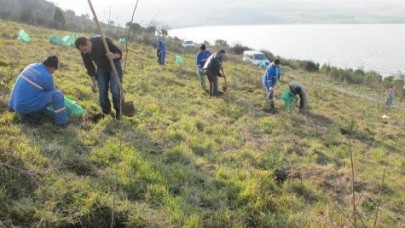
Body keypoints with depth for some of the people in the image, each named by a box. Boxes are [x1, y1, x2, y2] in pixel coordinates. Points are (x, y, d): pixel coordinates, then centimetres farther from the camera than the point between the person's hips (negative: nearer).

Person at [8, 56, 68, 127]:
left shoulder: (32, 66, 9)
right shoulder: (47, 77, -14)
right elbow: (52, 92, 5)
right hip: (26, 106, -8)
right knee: (57, 95, -14)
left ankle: (32, 113, 15)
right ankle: (61, 121, 2)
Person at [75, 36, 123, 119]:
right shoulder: (84, 53, -18)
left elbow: (119, 53, -24)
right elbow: (89, 67, -2)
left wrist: (113, 56, -48)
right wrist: (93, 82, -1)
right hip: (101, 68, 4)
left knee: (115, 89, -15)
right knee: (102, 92, -4)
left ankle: (118, 111, 5)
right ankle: (106, 113, 13)